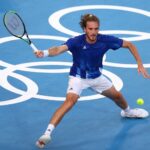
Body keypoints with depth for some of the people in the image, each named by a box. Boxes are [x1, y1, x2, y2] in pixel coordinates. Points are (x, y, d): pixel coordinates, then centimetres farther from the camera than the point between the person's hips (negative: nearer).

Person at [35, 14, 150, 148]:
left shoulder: (105, 40, -23)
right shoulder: (76, 42, -32)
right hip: (78, 77, -4)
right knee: (70, 101, -29)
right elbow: (59, 49, -50)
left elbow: (130, 45, -10)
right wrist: (45, 53, -71)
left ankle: (127, 111, 58)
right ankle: (47, 133, -31)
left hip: (96, 77, 5)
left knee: (117, 96, 20)